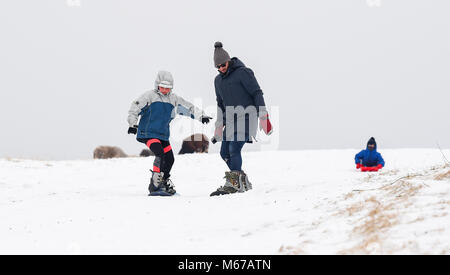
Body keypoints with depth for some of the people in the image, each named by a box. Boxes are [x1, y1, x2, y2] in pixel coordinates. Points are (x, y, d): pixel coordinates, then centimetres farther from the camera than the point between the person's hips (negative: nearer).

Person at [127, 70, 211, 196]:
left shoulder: (174, 99, 10)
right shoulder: (150, 96, -5)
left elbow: (189, 107, 12)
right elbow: (135, 109, -8)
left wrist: (201, 116, 1)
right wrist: (132, 124, -19)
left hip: (163, 134, 6)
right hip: (148, 133, -6)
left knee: (169, 159, 7)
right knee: (160, 155, -24)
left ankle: (165, 182, 29)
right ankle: (155, 185, -23)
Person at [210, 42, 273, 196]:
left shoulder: (243, 72, -6)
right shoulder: (218, 80, 16)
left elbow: (257, 93, -8)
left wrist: (263, 117, -14)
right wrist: (219, 126, 20)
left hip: (246, 117, -8)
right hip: (231, 119, 8)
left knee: (234, 149, -19)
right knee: (225, 153, 1)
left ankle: (233, 183, -21)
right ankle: (243, 183, 10)